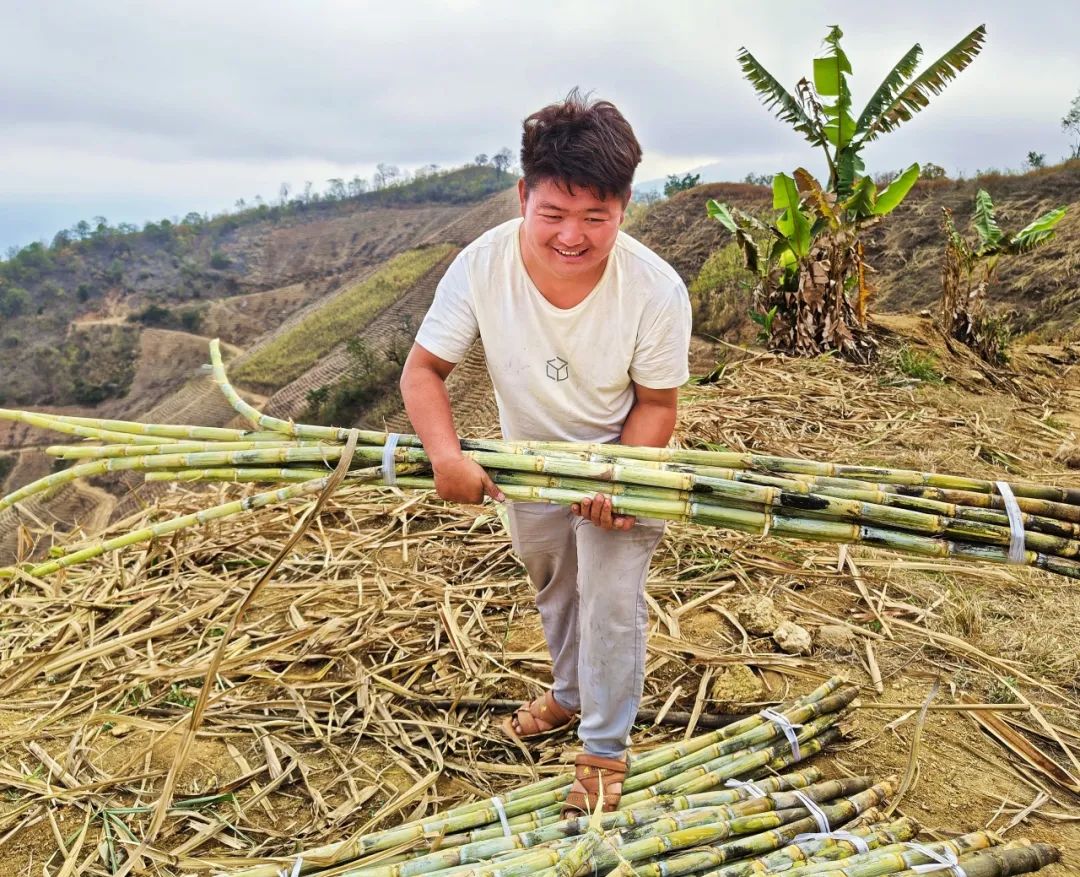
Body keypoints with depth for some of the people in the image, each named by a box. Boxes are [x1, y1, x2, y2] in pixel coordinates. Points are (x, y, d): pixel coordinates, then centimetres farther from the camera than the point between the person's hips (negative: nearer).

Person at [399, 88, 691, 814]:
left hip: (623, 457, -3)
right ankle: (571, 692, 52)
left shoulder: (657, 289, -31)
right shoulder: (482, 266, -29)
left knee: (611, 600, -3)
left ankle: (606, 748, 24)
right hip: (527, 459, 3)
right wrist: (447, 454, -37)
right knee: (553, 586, 23)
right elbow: (424, 369, -20)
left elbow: (657, 402, -17)